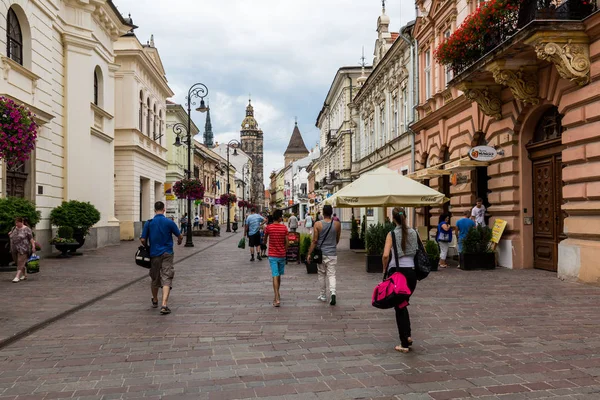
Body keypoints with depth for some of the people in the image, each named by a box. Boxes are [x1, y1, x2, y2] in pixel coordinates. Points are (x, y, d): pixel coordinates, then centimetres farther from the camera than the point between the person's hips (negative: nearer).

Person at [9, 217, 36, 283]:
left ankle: (17, 277, -13)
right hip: (14, 249, 7)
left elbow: (31, 238, -9)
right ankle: (24, 275, 23)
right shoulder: (14, 228, 13)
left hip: (23, 249, -7)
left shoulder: (26, 229, -6)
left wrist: (33, 246, -15)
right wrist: (10, 234, 9)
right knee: (18, 263, 12)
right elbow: (10, 235, 29)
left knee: (21, 263, -10)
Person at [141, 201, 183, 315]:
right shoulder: (170, 222, -6)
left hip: (154, 254, 2)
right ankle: (164, 304, -18)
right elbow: (180, 236, 3)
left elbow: (143, 240, -2)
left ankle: (155, 301, 35)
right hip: (167, 254, -2)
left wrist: (147, 247, 18)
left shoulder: (148, 223, -3)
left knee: (155, 279, 18)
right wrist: (179, 241, 26)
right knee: (166, 279, -5)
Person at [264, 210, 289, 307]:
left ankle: (277, 299, -15)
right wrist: (285, 251, 11)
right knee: (279, 275, 17)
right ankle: (277, 296, 31)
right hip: (282, 255, 2)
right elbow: (287, 242, -4)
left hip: (272, 255, -2)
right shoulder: (284, 227, -5)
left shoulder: (268, 227, -6)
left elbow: (265, 239, 11)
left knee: (275, 276, -6)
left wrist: (265, 242, 34)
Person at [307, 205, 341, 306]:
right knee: (331, 274, 4)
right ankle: (333, 292, -18)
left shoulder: (318, 224, -9)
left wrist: (309, 253, -2)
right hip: (332, 253, 1)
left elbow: (314, 241, -9)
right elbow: (337, 239, 10)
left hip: (321, 253, -1)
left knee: (321, 274, 14)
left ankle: (323, 295, 23)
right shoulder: (337, 224, -3)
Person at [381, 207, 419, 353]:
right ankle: (408, 335, 14)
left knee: (399, 307, 8)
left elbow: (386, 255, -17)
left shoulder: (392, 234, -7)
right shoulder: (414, 232, 5)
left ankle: (404, 344, 10)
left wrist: (385, 269, -2)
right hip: (411, 272, 4)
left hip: (397, 271, -4)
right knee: (403, 304, 24)